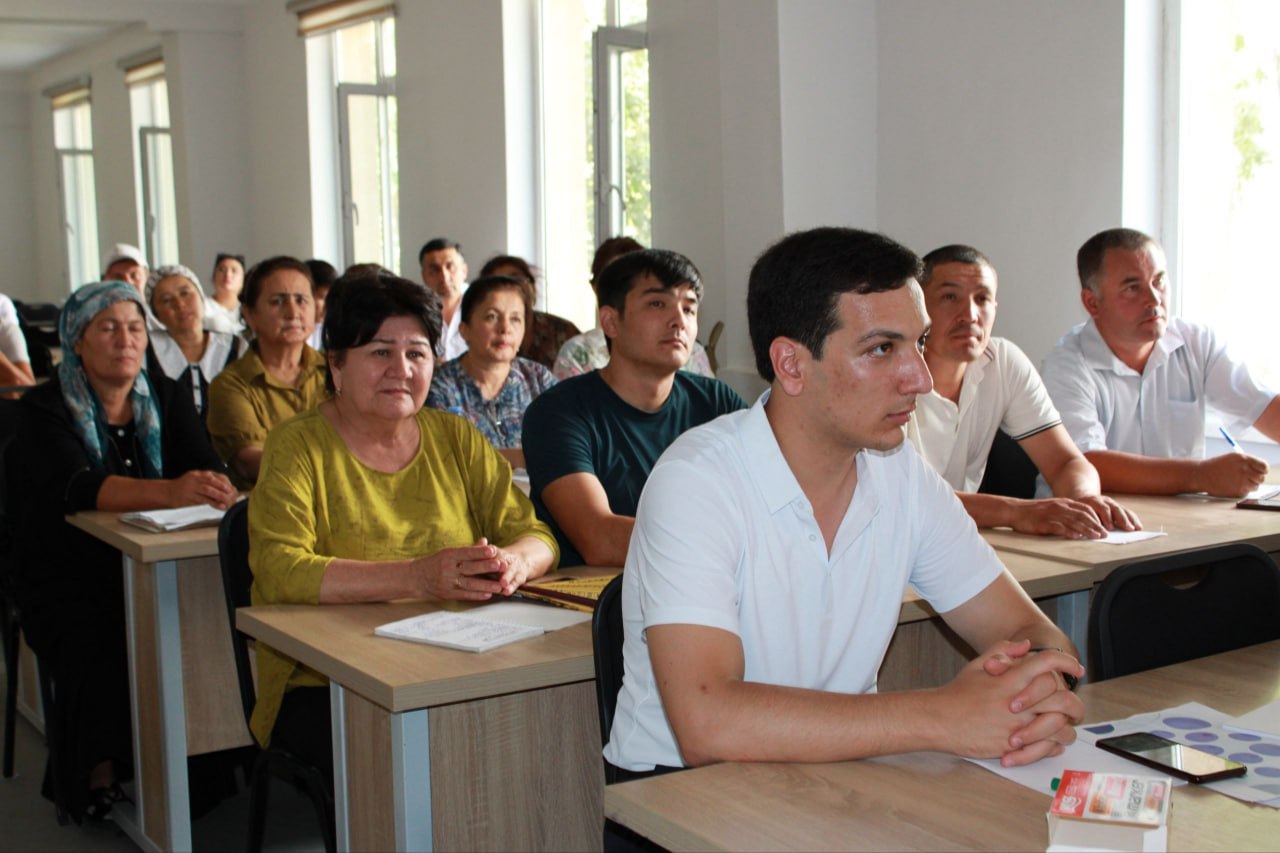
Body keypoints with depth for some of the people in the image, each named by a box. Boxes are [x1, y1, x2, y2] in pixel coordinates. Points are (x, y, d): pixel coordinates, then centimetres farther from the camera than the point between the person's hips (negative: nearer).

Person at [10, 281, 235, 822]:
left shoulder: (164, 398, 8)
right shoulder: (46, 410, -6)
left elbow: (208, 466, -6)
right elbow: (77, 487, -25)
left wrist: (214, 490, -32)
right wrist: (171, 492, -42)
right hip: (69, 585, -3)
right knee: (104, 655, -29)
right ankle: (97, 778, -6)